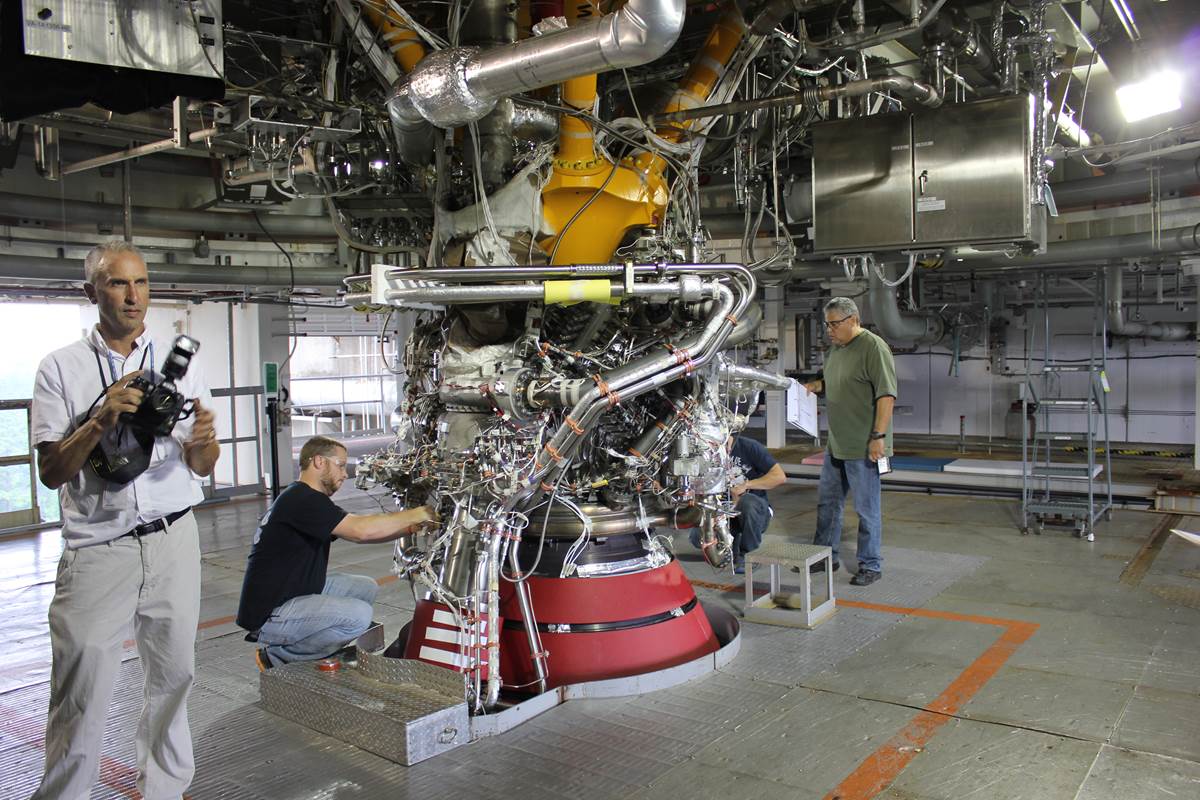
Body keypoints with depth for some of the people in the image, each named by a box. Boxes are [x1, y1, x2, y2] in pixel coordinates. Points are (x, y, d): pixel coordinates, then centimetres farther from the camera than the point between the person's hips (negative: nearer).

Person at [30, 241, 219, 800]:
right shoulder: (61, 369, 0)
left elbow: (202, 469, 7)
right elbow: (50, 472, -4)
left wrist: (201, 440, -16)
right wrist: (101, 420, -18)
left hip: (172, 541, 3)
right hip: (96, 548, -2)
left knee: (173, 674, 12)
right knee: (82, 688, 0)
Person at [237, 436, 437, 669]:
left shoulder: (306, 499, 13)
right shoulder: (301, 500, -19)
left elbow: (358, 534, 12)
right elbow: (361, 529, -29)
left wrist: (411, 527, -1)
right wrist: (415, 514, -17)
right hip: (268, 615, -11)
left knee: (366, 588, 9)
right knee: (359, 615, -22)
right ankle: (277, 656, -5)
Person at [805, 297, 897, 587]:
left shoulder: (873, 347, -14)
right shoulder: (837, 348, 13)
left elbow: (886, 395, -19)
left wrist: (878, 436, -22)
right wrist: (814, 386, 7)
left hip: (863, 446, -9)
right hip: (836, 444, 9)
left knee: (867, 508, 2)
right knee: (828, 502, 17)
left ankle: (871, 566, 15)